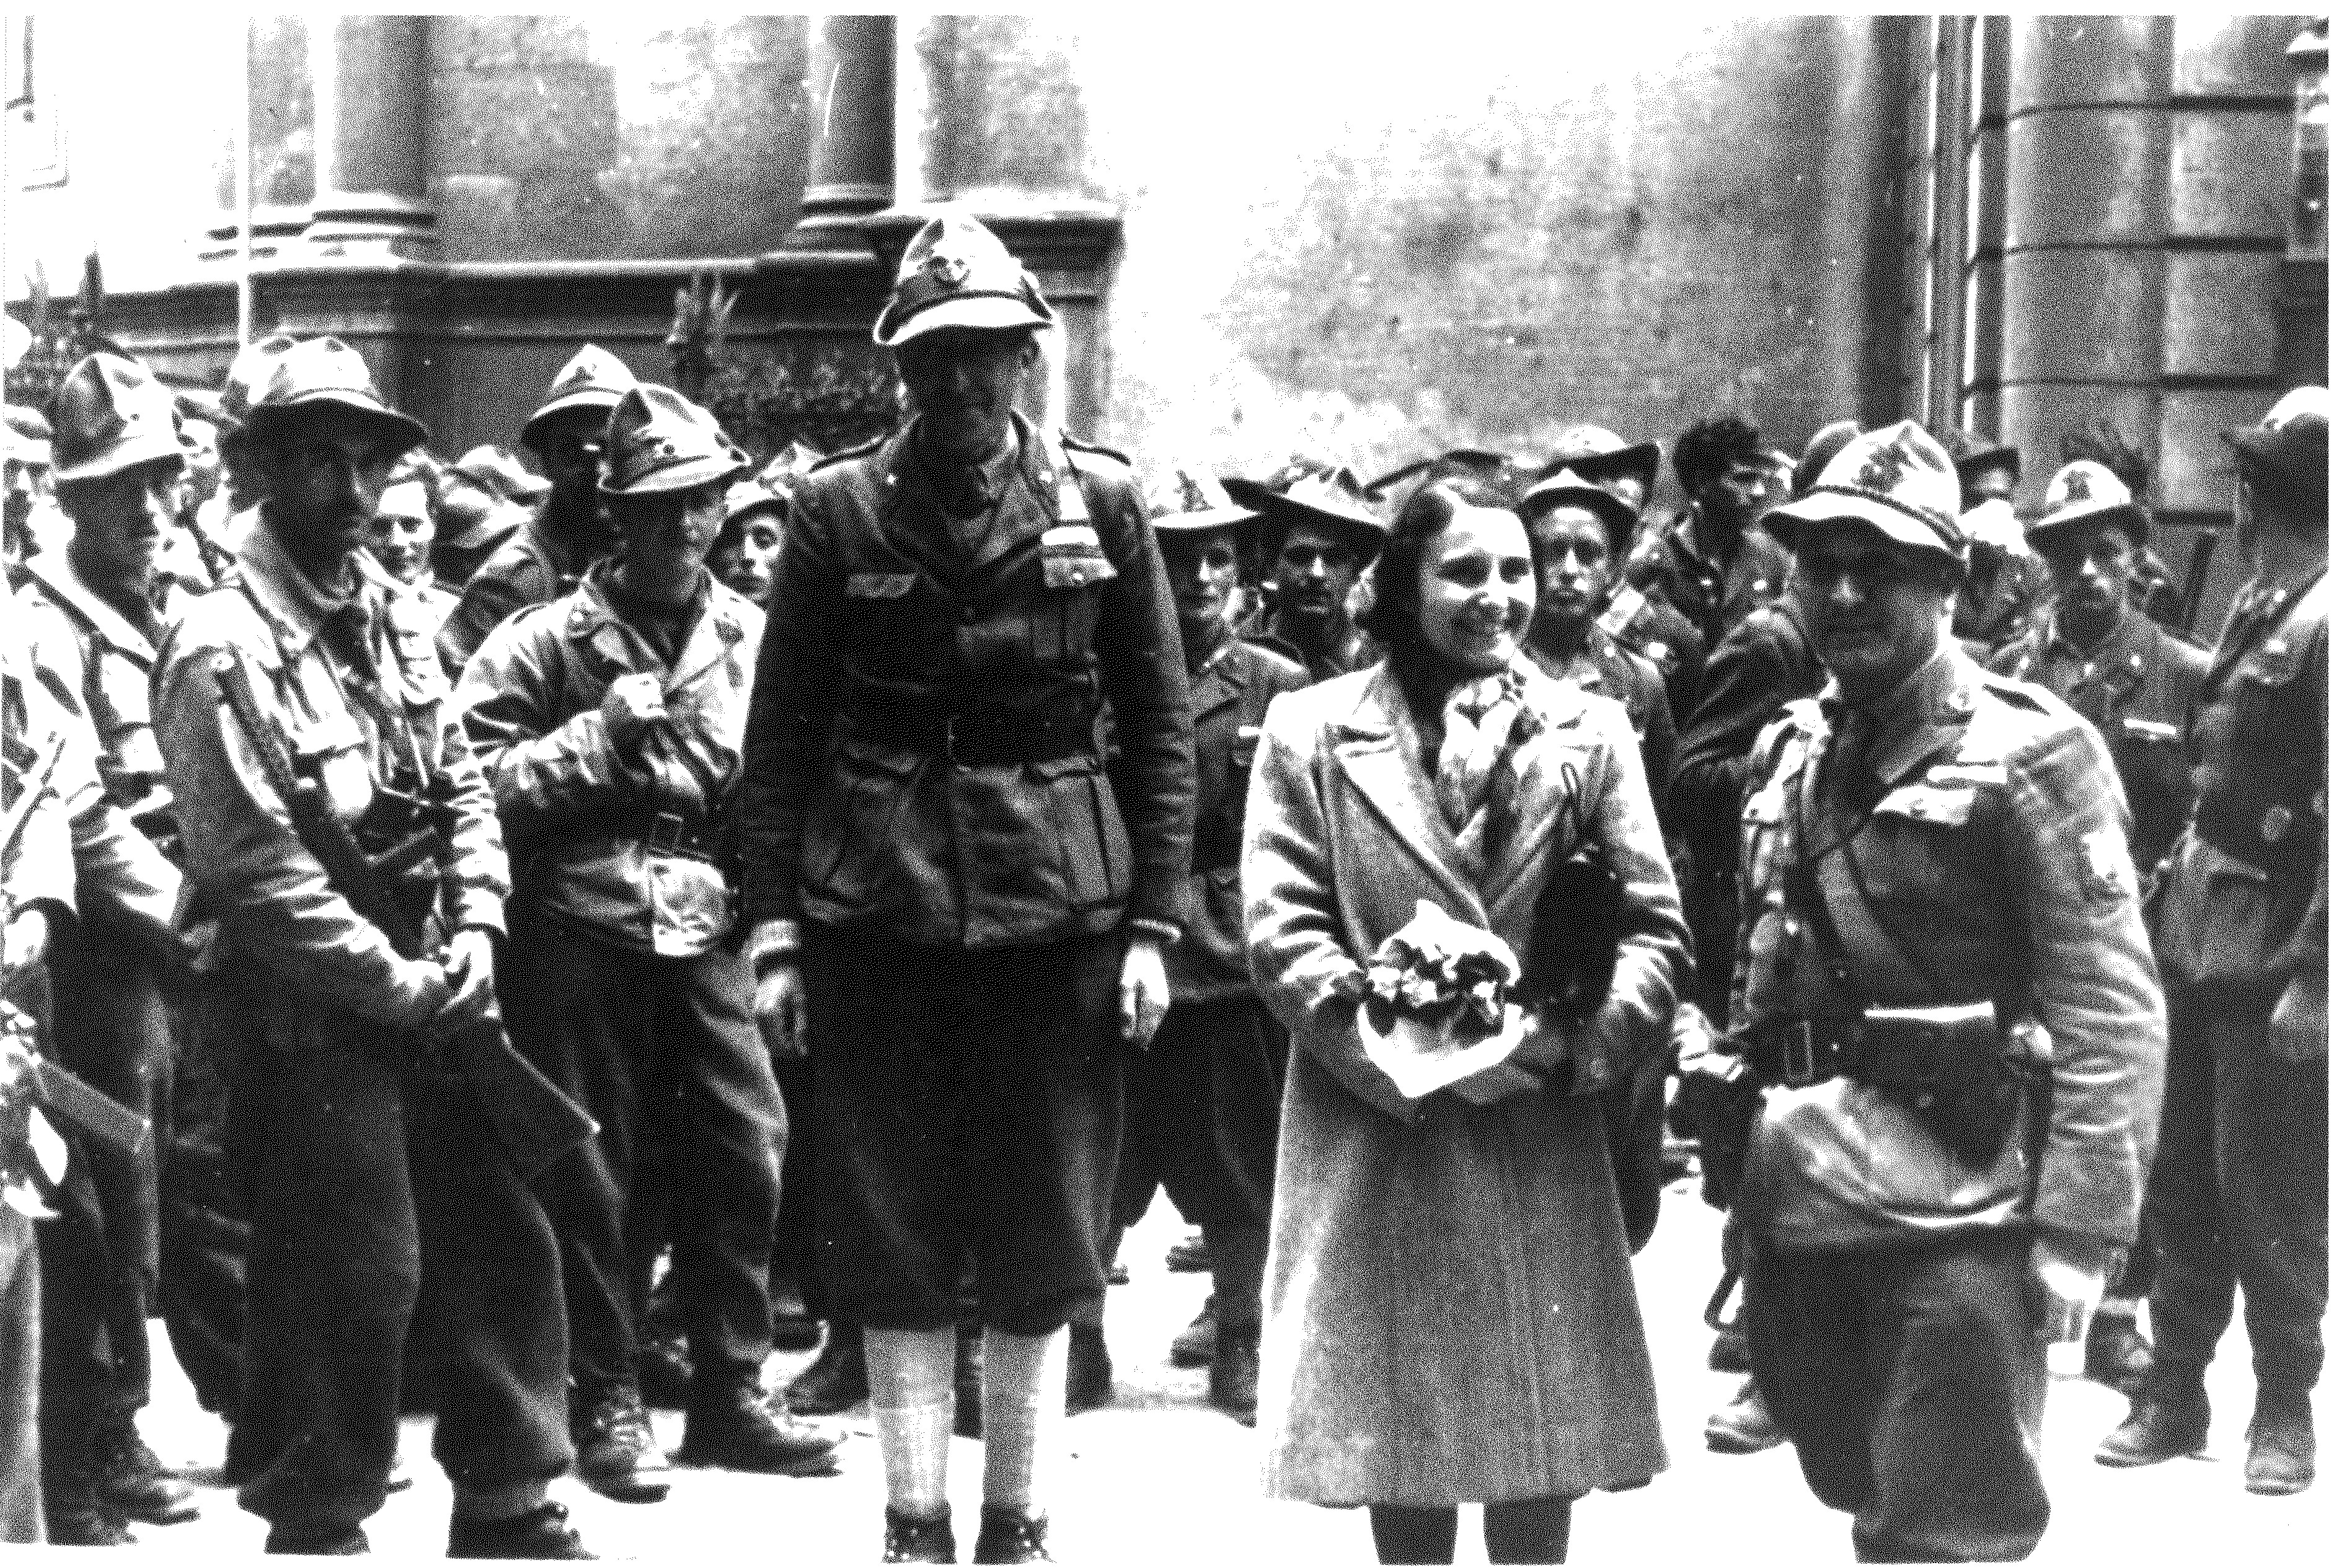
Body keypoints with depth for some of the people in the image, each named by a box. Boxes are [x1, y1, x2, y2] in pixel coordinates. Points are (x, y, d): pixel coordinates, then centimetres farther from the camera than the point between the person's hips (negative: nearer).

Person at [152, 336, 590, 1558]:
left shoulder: (396, 622, 10)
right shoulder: (223, 648, -14)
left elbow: (463, 789, 15)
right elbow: (255, 868, -19)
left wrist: (475, 932, -3)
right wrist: (402, 987, -17)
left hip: (432, 993, 8)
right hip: (314, 1020, -8)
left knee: (504, 1241, 12)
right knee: (351, 1277, -4)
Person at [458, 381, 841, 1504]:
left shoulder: (751, 636, 11)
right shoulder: (545, 642, -1)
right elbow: (472, 783, -7)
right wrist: (601, 736, -13)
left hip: (708, 931, 3)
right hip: (580, 935, -3)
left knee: (744, 1154, 1)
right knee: (590, 1176, 2)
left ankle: (730, 1396, 15)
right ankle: (605, 1407, 14)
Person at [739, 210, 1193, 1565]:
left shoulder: (1101, 503, 3)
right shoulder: (841, 511, 2)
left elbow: (1161, 724, 4)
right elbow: (781, 730, 3)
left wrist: (1154, 921, -2)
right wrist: (775, 922, -3)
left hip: (1056, 900, 0)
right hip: (875, 906, 0)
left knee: (1045, 1233, 5)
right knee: (894, 1232, 4)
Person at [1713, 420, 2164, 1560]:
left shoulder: (2029, 751, -10)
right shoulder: (1788, 751, 11)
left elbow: (2110, 1013, -13)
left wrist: (2078, 1230, -18)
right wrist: (1736, 1118, 15)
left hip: (1956, 1219, -7)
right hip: (1799, 1207, 7)